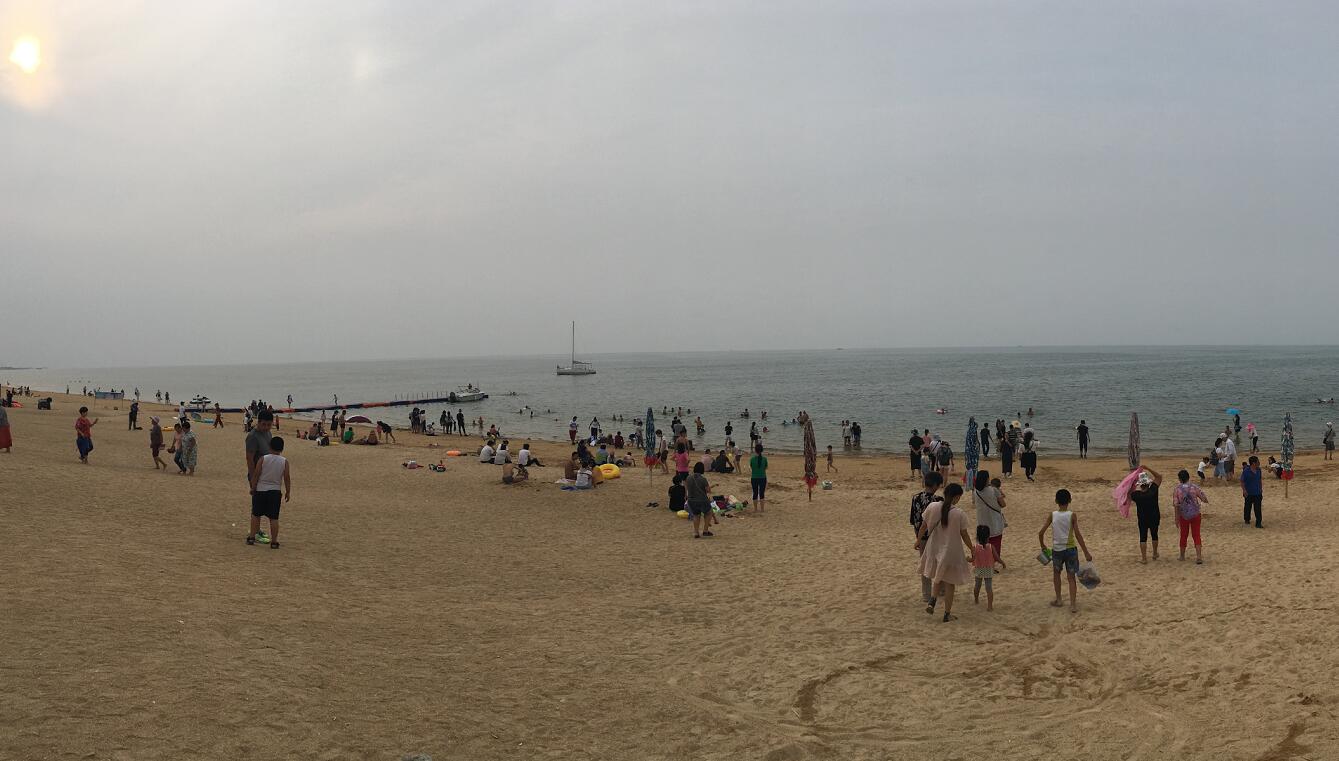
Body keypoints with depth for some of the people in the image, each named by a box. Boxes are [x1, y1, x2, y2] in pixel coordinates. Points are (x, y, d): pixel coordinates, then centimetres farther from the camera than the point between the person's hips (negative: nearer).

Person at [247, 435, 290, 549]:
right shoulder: (284, 461, -5)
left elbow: (256, 475, -6)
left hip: (260, 490, 0)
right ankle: (274, 541, 4)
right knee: (274, 518, 3)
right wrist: (288, 492, 8)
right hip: (275, 492, 0)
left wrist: (253, 488, 5)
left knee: (256, 515, 14)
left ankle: (252, 537, 17)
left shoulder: (263, 459, -7)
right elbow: (287, 478, -3)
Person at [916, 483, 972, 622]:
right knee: (949, 583, 13)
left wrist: (918, 541, 19)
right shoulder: (960, 514, -17)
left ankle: (932, 600, 4)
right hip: (951, 551, -3)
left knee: (937, 577, 26)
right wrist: (972, 550, 7)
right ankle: (947, 614, 19)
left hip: (934, 549, 3)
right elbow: (964, 535, -9)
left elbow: (924, 526, 2)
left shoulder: (932, 507, -10)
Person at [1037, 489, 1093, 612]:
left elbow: (1041, 533, -5)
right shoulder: (1072, 515, -8)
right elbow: (1077, 535, -12)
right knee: (1071, 577, 5)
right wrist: (1086, 552, -8)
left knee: (1056, 572, 24)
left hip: (1057, 550, 1)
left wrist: (1043, 546, 13)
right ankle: (1073, 604, -2)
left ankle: (1058, 600, 26)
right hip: (1070, 549, -1)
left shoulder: (1052, 515, -4)